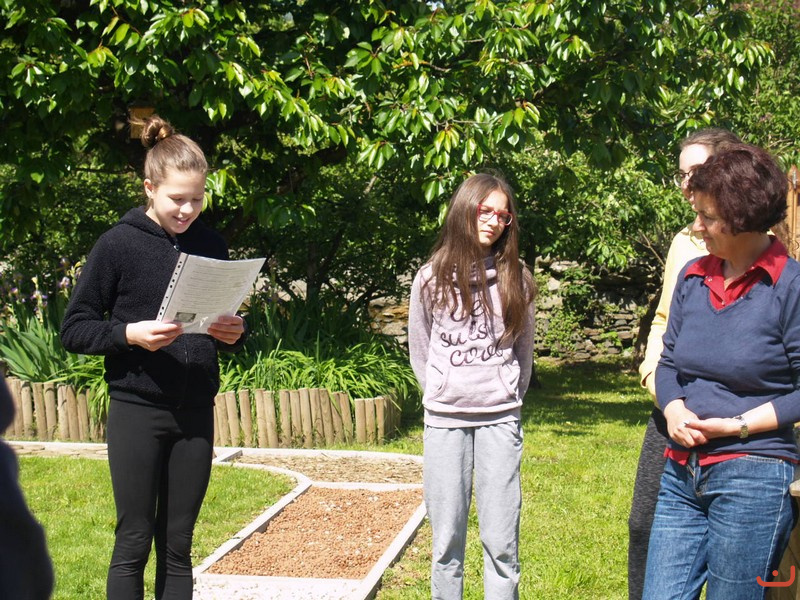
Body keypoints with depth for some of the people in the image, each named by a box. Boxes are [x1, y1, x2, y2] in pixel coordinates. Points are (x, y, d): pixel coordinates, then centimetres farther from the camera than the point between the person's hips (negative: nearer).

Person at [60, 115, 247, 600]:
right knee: (134, 542, 1)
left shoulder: (211, 246, 7)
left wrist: (234, 334, -7)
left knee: (177, 546, 9)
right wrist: (128, 334, -21)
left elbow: (231, 328, 16)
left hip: (196, 413, 3)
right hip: (137, 410, -3)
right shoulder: (118, 245, -5)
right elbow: (74, 329, -4)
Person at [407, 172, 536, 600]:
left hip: (500, 420, 0)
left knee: (501, 540, -1)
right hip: (444, 421, 0)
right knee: (447, 537, 5)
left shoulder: (514, 278, 4)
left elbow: (523, 350, 14)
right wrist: (441, 394, 10)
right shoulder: (432, 278, 2)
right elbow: (419, 352, 11)